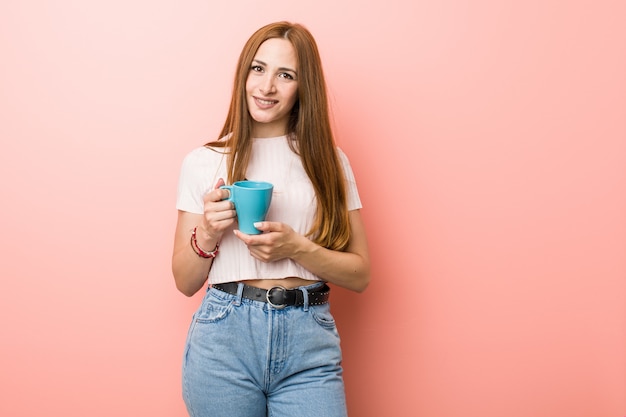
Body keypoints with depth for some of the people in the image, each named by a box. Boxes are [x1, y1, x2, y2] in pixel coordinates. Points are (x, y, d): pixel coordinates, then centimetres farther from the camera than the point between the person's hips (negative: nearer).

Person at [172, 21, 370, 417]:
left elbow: (359, 274, 4)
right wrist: (206, 234, -11)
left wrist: (296, 247, -11)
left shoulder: (328, 161, 6)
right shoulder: (203, 162, 5)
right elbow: (186, 282, 8)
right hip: (224, 337, 0)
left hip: (309, 343, 0)